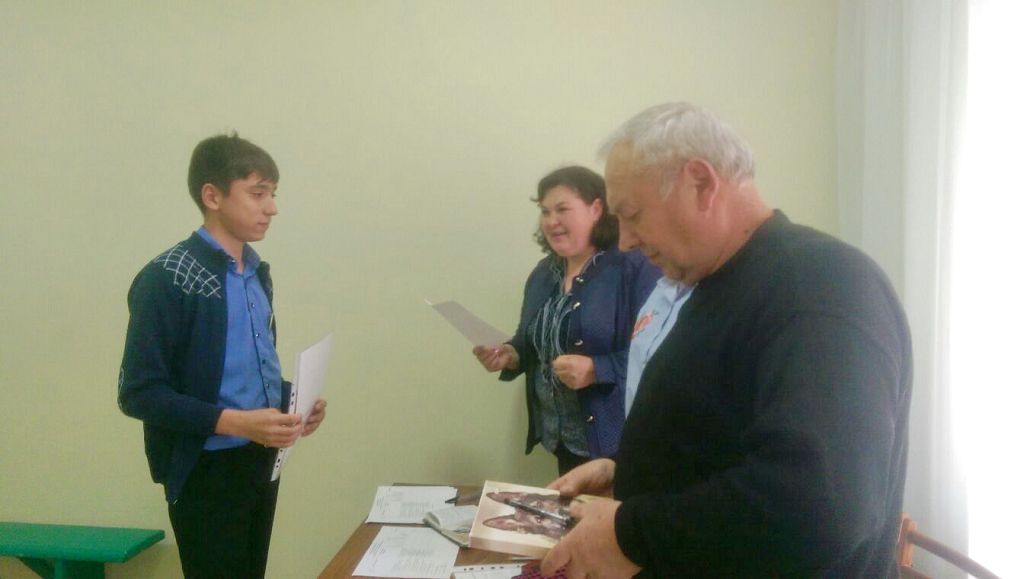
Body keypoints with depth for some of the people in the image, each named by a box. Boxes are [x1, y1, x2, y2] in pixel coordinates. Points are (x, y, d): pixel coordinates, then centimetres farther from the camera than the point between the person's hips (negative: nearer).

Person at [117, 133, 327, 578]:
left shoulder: (257, 273, 11)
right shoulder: (168, 279, -14)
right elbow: (140, 393, -18)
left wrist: (291, 400, 0)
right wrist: (233, 421, -25)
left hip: (261, 461, 7)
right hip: (207, 471, -7)